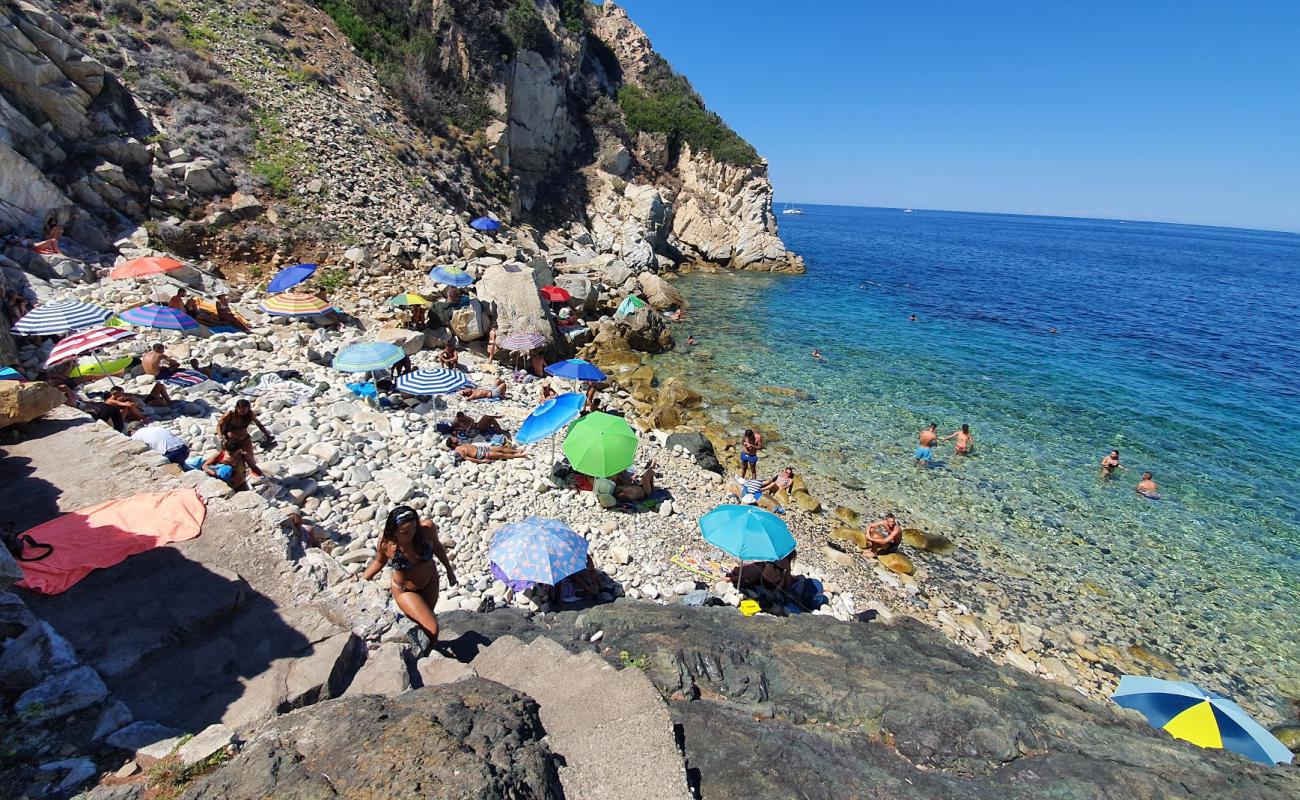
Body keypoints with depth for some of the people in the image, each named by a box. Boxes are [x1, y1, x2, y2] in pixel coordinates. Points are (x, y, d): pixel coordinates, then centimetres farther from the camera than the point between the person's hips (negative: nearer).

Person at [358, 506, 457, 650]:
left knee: (427, 615, 26)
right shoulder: (386, 542, -30)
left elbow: (436, 545, -6)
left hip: (430, 582, 3)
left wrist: (449, 569, 6)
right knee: (432, 630, -12)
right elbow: (379, 561, -6)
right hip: (405, 591, -2)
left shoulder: (428, 528, -29)